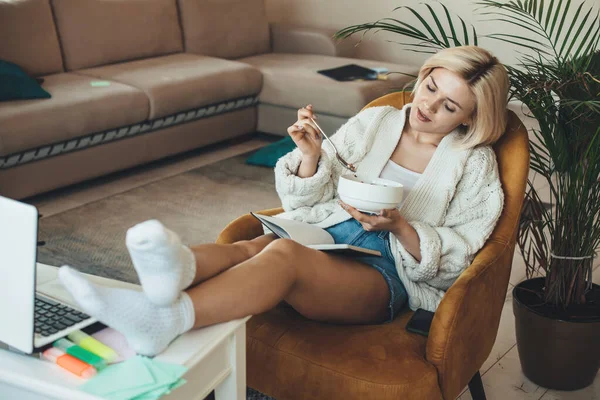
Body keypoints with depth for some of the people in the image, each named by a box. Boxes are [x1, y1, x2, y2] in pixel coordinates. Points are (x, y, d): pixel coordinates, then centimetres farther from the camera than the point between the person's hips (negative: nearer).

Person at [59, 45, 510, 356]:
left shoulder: (474, 164, 9)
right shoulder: (374, 121, 17)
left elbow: (452, 261, 2)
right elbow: (312, 199, 15)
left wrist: (400, 226, -15)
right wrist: (311, 154, -6)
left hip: (388, 274, -4)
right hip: (324, 235, 4)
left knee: (284, 253, -37)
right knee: (252, 246, -34)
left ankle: (166, 318, -61)